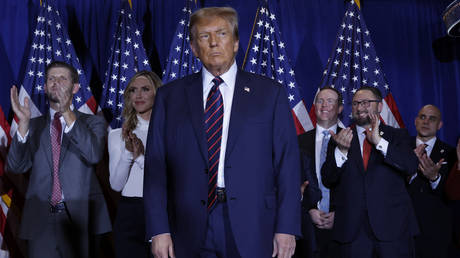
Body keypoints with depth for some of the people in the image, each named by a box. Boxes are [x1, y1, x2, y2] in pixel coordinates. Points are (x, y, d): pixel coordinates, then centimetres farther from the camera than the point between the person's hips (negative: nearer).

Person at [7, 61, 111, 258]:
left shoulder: (93, 122, 7)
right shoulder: (33, 126, 13)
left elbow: (94, 155, -13)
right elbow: (16, 166, 1)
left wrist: (68, 113, -21)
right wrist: (23, 122, -12)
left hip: (79, 219, -1)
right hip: (40, 220, 2)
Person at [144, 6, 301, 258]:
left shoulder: (270, 93, 4)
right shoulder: (169, 96, 7)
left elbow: (287, 163, 1)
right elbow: (155, 167, 3)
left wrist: (286, 228, -5)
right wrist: (159, 230, -4)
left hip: (251, 232, 0)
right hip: (190, 233, 1)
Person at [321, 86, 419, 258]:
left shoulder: (398, 136, 7)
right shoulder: (340, 139, 9)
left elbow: (411, 166, -10)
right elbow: (327, 180, 0)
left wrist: (379, 142, -19)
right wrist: (341, 150, -16)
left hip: (393, 226, 0)